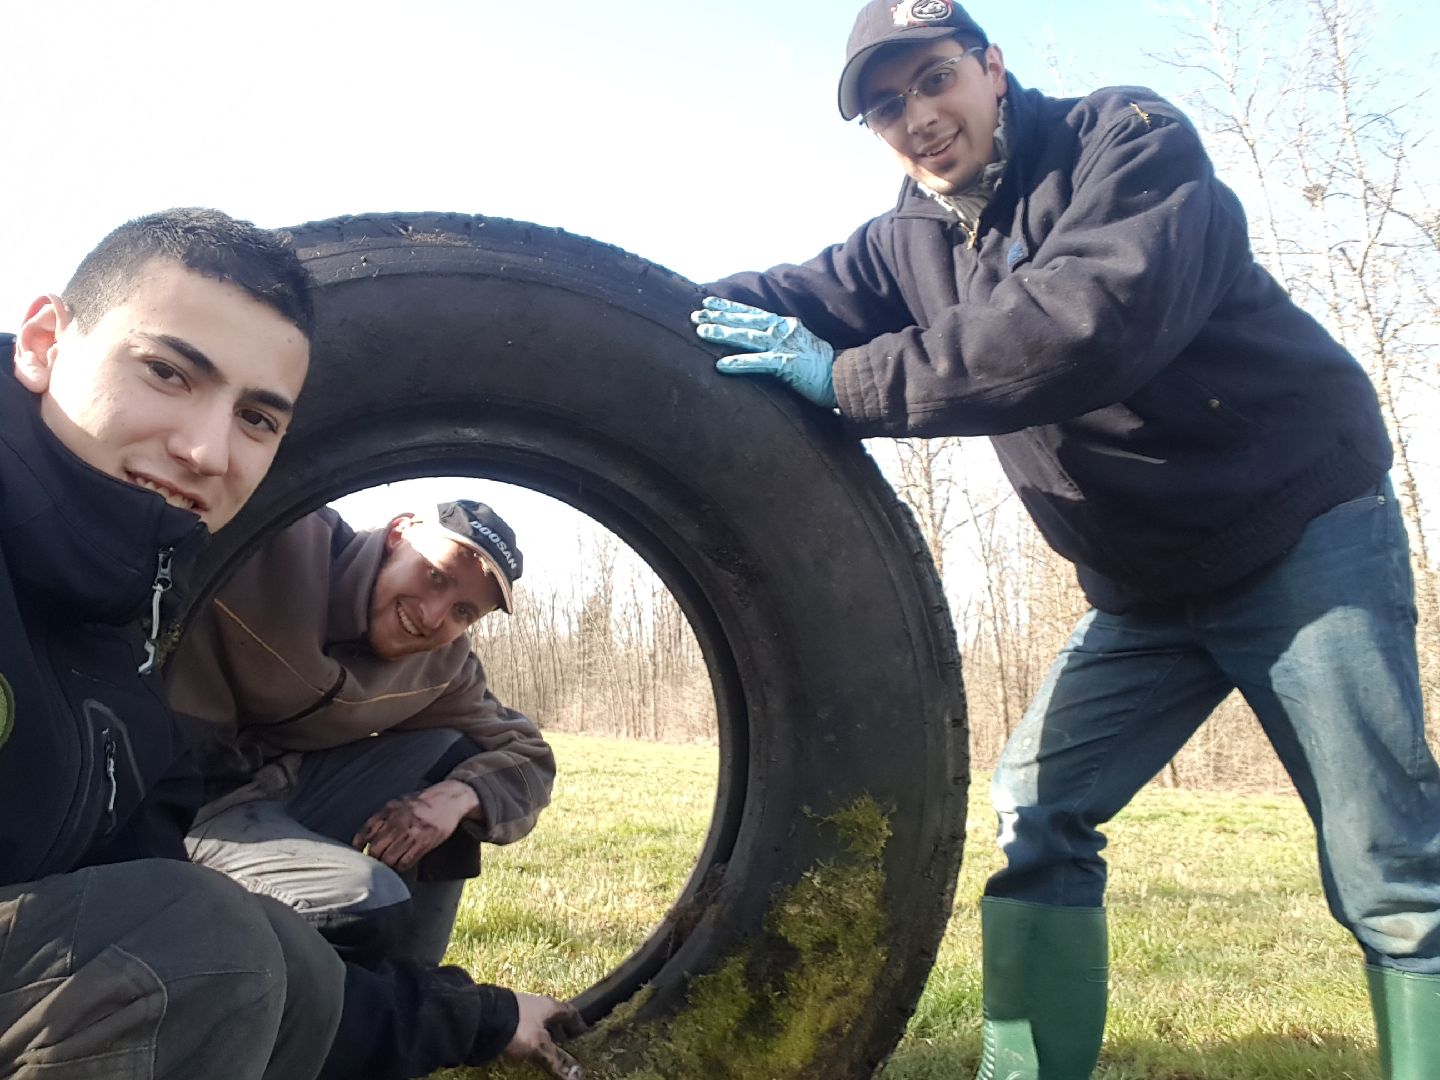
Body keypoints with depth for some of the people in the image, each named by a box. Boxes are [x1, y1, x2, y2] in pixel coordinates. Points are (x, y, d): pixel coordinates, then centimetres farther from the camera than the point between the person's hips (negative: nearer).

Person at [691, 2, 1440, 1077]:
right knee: (1037, 807, 0)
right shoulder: (910, 243, 5)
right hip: (1142, 588, 6)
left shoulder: (1130, 138, -15)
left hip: (1304, 530, -5)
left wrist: (848, 381, -31)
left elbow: (1090, 321, -32)